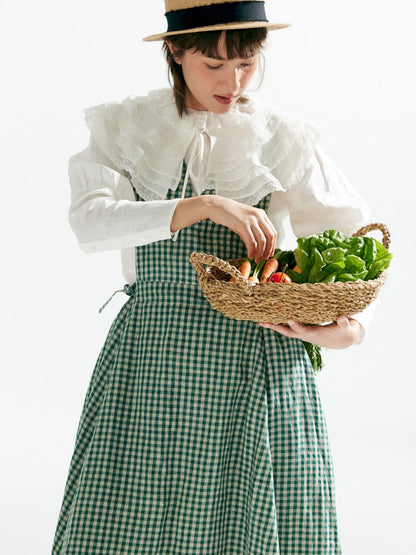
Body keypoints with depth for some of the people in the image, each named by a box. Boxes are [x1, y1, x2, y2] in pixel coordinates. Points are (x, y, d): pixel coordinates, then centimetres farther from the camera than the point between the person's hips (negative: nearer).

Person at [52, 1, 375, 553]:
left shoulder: (283, 136, 3)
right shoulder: (123, 128, 5)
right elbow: (91, 221, -12)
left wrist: (352, 327, -14)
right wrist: (201, 206, -24)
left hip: (261, 363, 0)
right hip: (149, 357, 1)